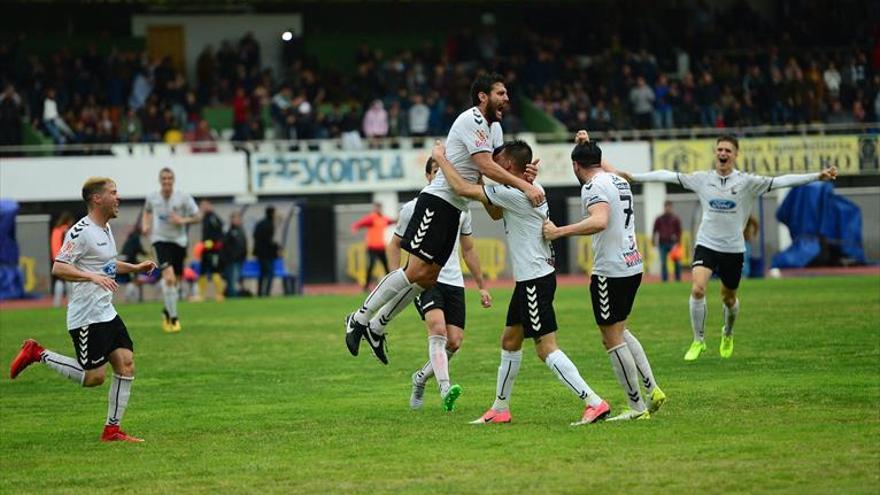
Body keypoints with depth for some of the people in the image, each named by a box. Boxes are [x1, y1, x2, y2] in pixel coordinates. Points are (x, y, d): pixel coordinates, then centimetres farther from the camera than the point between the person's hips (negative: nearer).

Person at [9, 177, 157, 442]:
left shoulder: (106, 229, 14)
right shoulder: (81, 231, -16)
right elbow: (58, 268, -22)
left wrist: (135, 268, 22)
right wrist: (93, 277, -31)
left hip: (107, 313, 9)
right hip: (86, 317, -9)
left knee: (126, 364, 0)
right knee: (94, 377, -7)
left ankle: (112, 430, 6)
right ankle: (38, 354, 8)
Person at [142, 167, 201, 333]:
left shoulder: (183, 197, -6)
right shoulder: (152, 198, 0)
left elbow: (198, 217, -2)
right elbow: (147, 211, 22)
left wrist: (183, 220, -18)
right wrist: (145, 225, 4)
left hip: (179, 241, 2)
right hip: (160, 240, -2)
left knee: (176, 280, 11)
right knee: (169, 277, -21)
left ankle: (167, 311, 38)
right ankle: (173, 318, -16)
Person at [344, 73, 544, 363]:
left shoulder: (494, 127, 16)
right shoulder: (472, 120, -14)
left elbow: (499, 167, 15)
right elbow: (486, 167, -23)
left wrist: (522, 175, -6)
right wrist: (523, 185, -28)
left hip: (454, 209, 10)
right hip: (438, 201, -10)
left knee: (428, 277, 6)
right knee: (416, 271, -15)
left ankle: (376, 328, 14)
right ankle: (359, 319, -6)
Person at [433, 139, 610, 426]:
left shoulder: (513, 193, -19)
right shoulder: (531, 190, 11)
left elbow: (462, 189, -17)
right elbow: (496, 214, 28)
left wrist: (441, 158, -3)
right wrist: (481, 182, 18)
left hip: (535, 280, -10)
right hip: (531, 278, 10)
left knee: (546, 348, -11)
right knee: (510, 341, 18)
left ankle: (594, 403, -15)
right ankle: (500, 409, 28)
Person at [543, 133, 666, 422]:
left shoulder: (593, 187, -12)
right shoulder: (618, 181, 14)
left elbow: (599, 221, -32)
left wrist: (558, 232, -31)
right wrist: (588, 145, 42)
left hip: (610, 272, -9)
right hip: (633, 266, 9)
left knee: (612, 339, -1)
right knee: (620, 332, 23)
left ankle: (637, 407, 0)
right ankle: (652, 389, 17)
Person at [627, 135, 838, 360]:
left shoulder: (747, 182, -5)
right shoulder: (702, 179, -1)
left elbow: (780, 181, -11)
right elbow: (666, 176, 1)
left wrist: (817, 176, -20)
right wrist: (631, 176, -1)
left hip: (733, 249, 0)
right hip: (706, 244, 0)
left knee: (729, 299, 13)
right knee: (697, 289, -21)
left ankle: (728, 334, 46)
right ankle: (698, 341, -5)